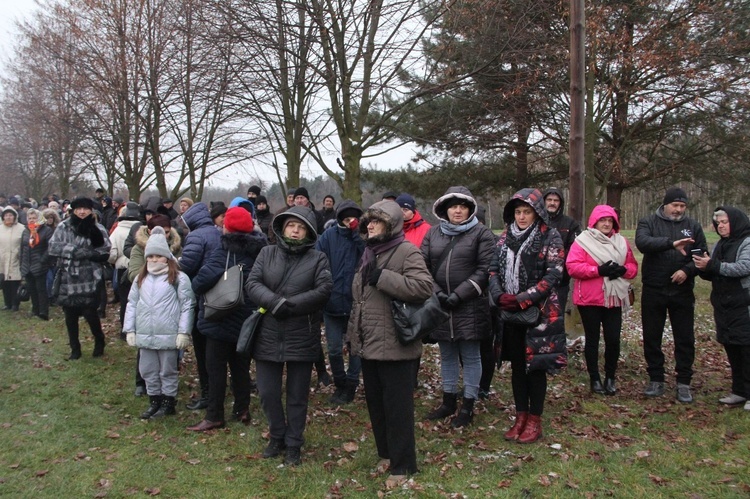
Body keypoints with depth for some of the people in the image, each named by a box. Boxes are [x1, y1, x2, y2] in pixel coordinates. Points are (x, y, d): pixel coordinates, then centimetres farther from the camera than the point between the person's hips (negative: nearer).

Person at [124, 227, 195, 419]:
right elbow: (132, 304, 13)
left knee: (168, 371, 8)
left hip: (168, 336, -5)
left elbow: (187, 305, -9)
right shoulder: (140, 279, 11)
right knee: (148, 371, 14)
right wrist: (129, 330, 7)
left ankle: (168, 402, 22)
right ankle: (154, 401, 29)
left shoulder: (179, 278, -7)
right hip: (145, 335, 5)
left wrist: (184, 332, -13)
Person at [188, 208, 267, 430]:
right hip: (247, 319, 7)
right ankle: (242, 409, 24)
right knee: (241, 366, 17)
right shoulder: (256, 252, 1)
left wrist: (197, 288, -13)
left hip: (221, 321, -6)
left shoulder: (223, 254, -20)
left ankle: (214, 416, 10)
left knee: (216, 367, 3)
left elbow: (204, 279, -33)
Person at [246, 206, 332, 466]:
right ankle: (277, 437, 34)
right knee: (268, 393, 11)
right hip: (268, 336, 2)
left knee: (297, 395, 10)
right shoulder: (267, 253, 5)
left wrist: (290, 305, -20)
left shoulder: (318, 258, -1)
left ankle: (293, 444, 28)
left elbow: (324, 290, -13)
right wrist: (276, 302, -22)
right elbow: (252, 283, -5)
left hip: (302, 339, -2)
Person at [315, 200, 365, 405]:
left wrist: (357, 233, -19)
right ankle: (340, 384, 30)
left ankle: (350, 386, 27)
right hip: (333, 302, 0)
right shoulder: (329, 236, -3)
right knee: (334, 349, 8)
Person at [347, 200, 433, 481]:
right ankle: (386, 453, 34)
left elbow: (424, 286, -26)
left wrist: (383, 277, -24)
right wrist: (353, 332, 20)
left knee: (397, 406, 1)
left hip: (395, 344, -8)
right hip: (368, 342, 8)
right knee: (375, 402, 17)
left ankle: (402, 465, 16)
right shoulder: (369, 253, 16)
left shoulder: (406, 251, -11)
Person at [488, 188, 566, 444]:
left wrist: (523, 298, -19)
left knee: (535, 365, 3)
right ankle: (521, 416, 24)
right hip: (510, 312, 4)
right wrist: (500, 296, -12)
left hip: (539, 311, -4)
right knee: (517, 365, 12)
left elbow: (553, 275, -12)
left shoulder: (550, 236, -5)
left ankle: (535, 420, 16)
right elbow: (493, 269, 6)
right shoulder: (505, 237, 9)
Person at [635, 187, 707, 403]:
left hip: (682, 292, 1)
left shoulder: (693, 226, 7)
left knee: (685, 339, 4)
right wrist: (671, 243, -35)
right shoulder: (648, 222, -1)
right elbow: (642, 242, -22)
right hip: (653, 292, -1)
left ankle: (683, 383, 16)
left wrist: (687, 270, -15)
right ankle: (656, 380, 21)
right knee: (651, 337, 7)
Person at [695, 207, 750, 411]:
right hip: (722, 304, 7)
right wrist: (705, 268, -7)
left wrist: (713, 265, -24)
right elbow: (714, 275, 14)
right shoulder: (720, 244, 16)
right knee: (731, 348, 11)